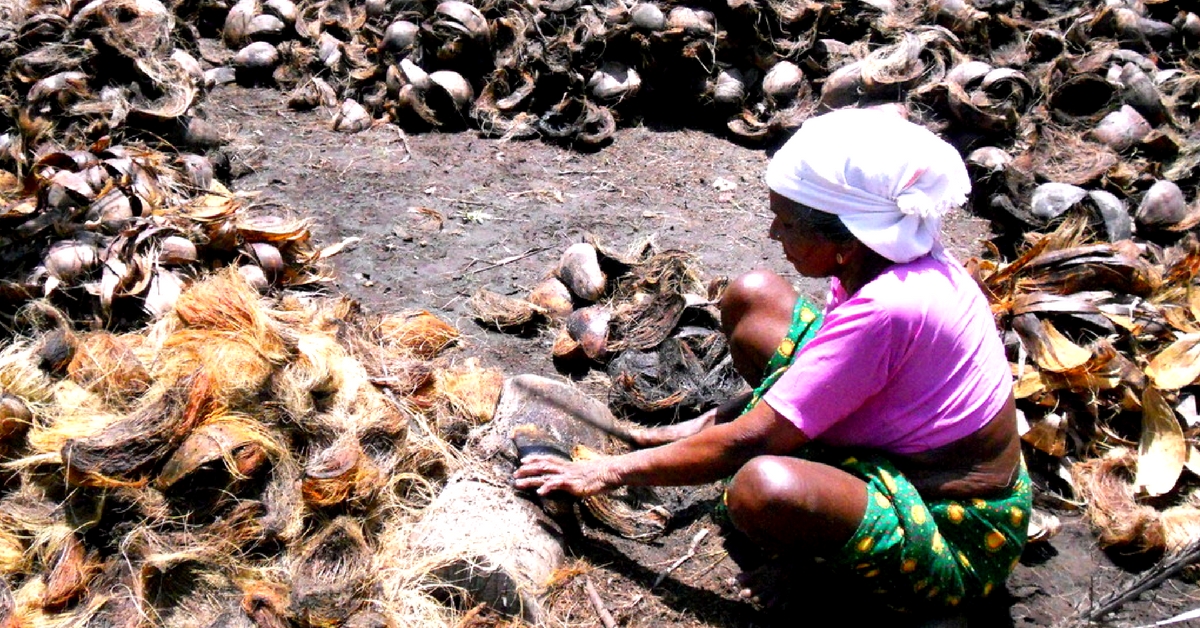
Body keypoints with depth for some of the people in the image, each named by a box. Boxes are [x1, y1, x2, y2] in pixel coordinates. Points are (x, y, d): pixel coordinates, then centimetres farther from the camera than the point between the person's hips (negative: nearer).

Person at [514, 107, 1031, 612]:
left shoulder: (884, 311, -33)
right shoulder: (899, 258, -6)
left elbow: (749, 441, -28)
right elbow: (803, 376, 10)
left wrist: (611, 472, -18)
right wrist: (709, 423, 4)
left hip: (960, 543, -8)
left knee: (762, 488, -42)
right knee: (752, 297, 2)